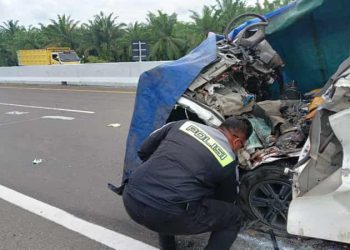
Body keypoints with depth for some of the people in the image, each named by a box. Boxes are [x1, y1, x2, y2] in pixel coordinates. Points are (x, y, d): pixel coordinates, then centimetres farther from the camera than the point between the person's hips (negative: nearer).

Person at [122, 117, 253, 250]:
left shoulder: (184, 124, 15)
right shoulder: (229, 161, 8)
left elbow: (144, 151, 21)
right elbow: (226, 199, 25)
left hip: (131, 199, 6)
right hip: (167, 213, -5)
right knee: (233, 217, 16)